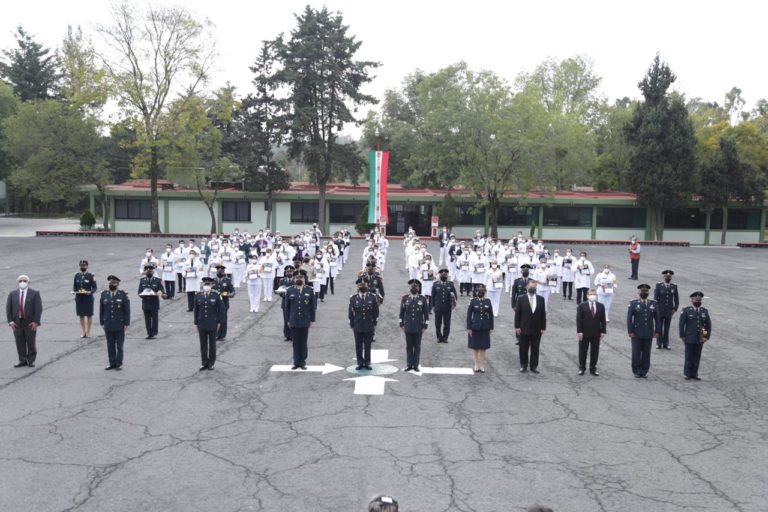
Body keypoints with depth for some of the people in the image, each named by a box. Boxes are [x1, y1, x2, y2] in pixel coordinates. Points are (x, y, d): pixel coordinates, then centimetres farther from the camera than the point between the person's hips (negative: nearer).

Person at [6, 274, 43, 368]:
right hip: (16, 323, 3)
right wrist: (10, 321, -3)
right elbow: (8, 308, 7)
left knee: (31, 342, 3)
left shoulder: (35, 293, 0)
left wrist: (36, 322, -12)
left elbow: (38, 308, -4)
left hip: (30, 323, -2)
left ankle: (31, 361, 13)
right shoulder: (12, 294, 9)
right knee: (20, 342, 4)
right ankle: (22, 361, 12)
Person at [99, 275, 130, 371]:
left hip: (119, 325, -3)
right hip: (108, 325, 3)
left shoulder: (123, 295, -4)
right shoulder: (104, 295, 5)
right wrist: (102, 323, 6)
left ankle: (119, 364, 11)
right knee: (110, 346, 7)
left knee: (119, 345, 4)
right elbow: (101, 310, 9)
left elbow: (127, 310, -4)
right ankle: (112, 363, 16)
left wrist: (126, 324, -7)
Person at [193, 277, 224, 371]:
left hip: (213, 324, -2)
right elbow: (196, 310, 8)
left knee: (212, 344, 7)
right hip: (202, 324, 2)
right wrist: (196, 323, 6)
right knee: (203, 344, 7)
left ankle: (211, 363, 16)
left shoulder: (216, 295, -6)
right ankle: (204, 363, 16)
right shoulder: (198, 295, 1)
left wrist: (219, 322, -4)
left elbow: (221, 309, -1)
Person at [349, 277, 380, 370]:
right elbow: (350, 313, 5)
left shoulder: (372, 297, 0)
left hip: (369, 327, 0)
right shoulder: (353, 298, 0)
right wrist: (352, 325, 3)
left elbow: (376, 312, 6)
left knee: (368, 346, 6)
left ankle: (367, 363, 15)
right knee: (358, 346, 6)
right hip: (357, 327, 0)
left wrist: (374, 324, 3)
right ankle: (360, 363, 15)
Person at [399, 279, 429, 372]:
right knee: (409, 347, 6)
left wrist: (425, 326, -1)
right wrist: (402, 325, 3)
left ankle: (416, 365, 13)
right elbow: (402, 312, 6)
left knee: (417, 347, 5)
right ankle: (409, 365, 14)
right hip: (408, 327, 1)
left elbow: (426, 313, 2)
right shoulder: (405, 298, 2)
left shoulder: (423, 299, -1)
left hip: (418, 328, -1)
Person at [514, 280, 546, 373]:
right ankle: (523, 365, 18)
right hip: (524, 329, -1)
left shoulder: (541, 299, 3)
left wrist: (543, 327, 0)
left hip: (537, 330, 1)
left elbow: (543, 314, 4)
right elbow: (517, 314, -2)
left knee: (535, 348, 7)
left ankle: (534, 366, 17)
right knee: (523, 349, 6)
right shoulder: (521, 299, -3)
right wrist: (517, 327, -6)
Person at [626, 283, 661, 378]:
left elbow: (657, 318, 9)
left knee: (646, 353, 7)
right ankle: (637, 372, 11)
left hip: (649, 334, 2)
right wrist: (630, 331, -9)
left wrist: (657, 331, 2)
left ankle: (644, 371, 16)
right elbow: (629, 318, -3)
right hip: (637, 334, -2)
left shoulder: (654, 304, 8)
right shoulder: (633, 304, 0)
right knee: (636, 353, 0)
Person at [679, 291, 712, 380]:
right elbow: (681, 324, -3)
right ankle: (687, 374, 13)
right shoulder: (686, 310, -5)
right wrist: (682, 336, -5)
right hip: (689, 339, -3)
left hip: (700, 339, 3)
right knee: (689, 357, 3)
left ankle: (694, 373, 17)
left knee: (697, 357, 8)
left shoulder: (705, 311, 6)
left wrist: (707, 336, 3)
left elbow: (708, 324, 9)